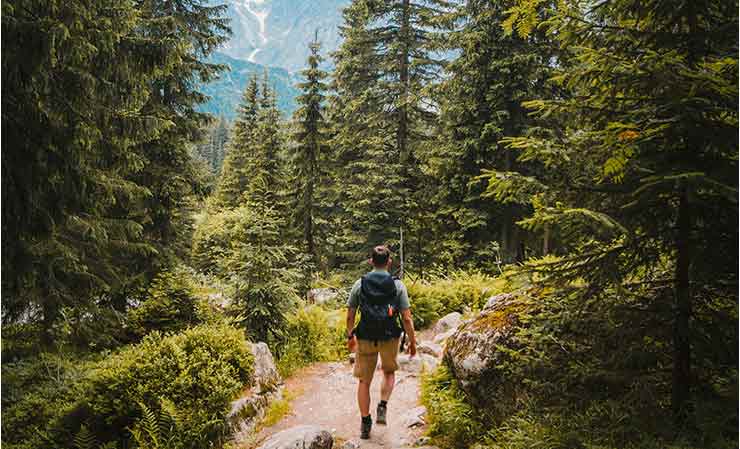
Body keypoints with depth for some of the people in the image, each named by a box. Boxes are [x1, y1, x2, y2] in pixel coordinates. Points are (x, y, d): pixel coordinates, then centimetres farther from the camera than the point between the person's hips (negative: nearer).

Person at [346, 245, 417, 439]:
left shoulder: (359, 284, -2)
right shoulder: (398, 285, -6)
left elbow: (350, 316, 2)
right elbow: (407, 318, -7)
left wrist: (350, 336, 17)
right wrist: (412, 341, 5)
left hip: (365, 338, 1)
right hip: (390, 338, 0)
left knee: (364, 381, 13)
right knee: (389, 373, 26)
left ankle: (365, 423, 18)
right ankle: (382, 407, 10)